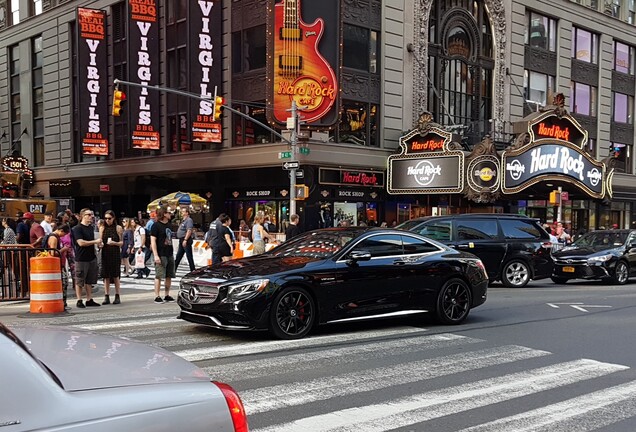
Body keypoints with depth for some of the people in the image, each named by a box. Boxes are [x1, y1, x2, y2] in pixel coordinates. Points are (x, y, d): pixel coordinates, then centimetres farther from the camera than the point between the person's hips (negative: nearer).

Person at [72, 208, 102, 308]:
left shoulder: (91, 228, 15)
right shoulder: (77, 228, -11)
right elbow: (81, 243, -20)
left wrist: (98, 243, 8)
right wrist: (95, 241, -15)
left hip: (91, 257, 8)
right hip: (81, 258, -7)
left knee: (89, 281, 11)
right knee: (79, 281, 1)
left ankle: (89, 300, 17)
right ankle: (79, 301, 7)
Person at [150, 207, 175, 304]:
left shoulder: (168, 225, 16)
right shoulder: (156, 225, -8)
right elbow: (153, 241, -12)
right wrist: (156, 255, -19)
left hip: (169, 254, 8)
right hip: (161, 255, -8)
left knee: (169, 276, 9)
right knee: (159, 276, -6)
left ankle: (167, 295, 18)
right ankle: (157, 296, -1)